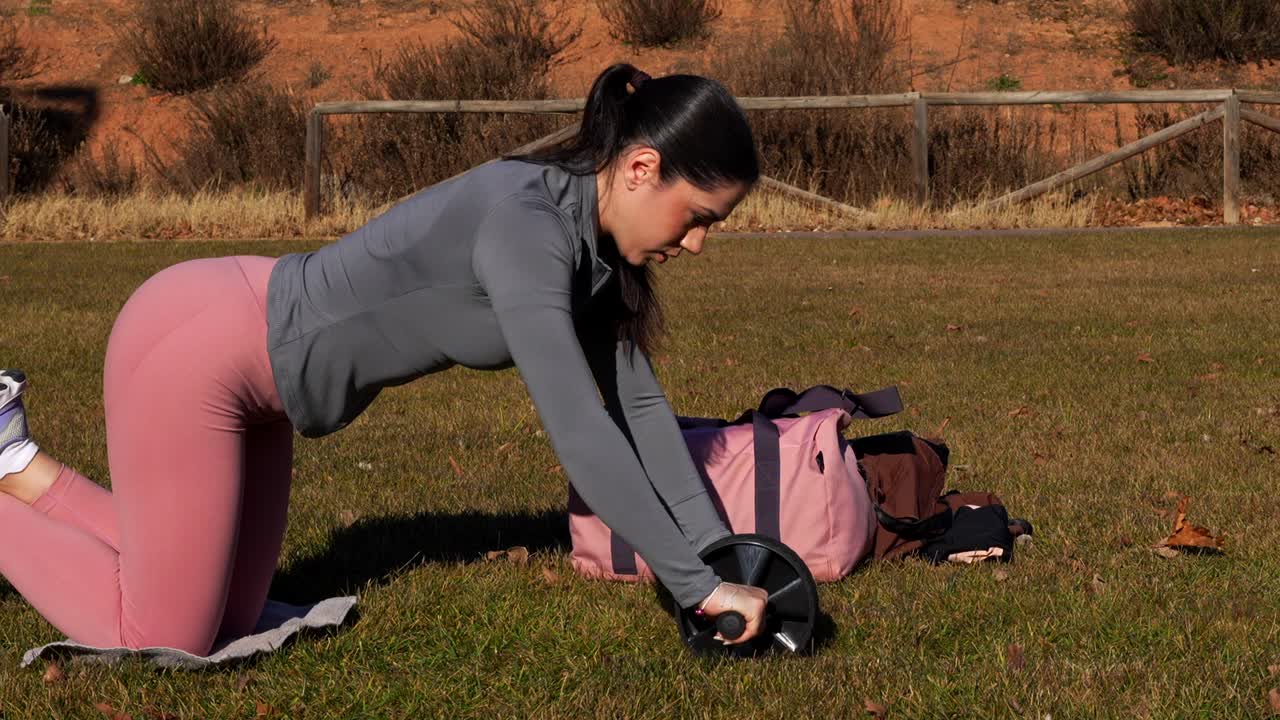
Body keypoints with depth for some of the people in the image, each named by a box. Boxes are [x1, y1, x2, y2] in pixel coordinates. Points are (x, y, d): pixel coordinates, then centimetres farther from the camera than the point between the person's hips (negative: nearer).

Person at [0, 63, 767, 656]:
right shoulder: (525, 225, -29)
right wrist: (698, 586, -29)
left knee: (228, 623, 15)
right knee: (164, 642, -3)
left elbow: (638, 402, 5)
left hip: (246, 353, 9)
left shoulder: (591, 238, -1)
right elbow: (579, 431, -34)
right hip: (191, 348, -9)